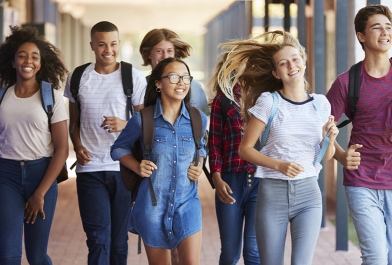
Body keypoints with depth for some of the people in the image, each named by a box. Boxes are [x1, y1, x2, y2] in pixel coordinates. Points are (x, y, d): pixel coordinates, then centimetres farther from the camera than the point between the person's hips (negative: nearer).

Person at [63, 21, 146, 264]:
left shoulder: (134, 77, 0)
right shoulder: (78, 78, 7)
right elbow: (74, 120, 15)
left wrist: (125, 125, -19)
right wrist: (77, 146, -4)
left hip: (124, 168, -1)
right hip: (90, 169, 1)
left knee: (119, 237, 8)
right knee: (98, 238, -5)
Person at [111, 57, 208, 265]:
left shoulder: (198, 119, 0)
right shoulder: (142, 120, -8)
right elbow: (118, 149, 7)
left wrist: (199, 167, 1)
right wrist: (138, 167, -9)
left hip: (186, 203, 1)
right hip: (152, 204, -1)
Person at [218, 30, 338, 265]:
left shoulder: (320, 103, 4)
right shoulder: (268, 101, -5)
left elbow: (326, 156, 13)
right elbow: (245, 149, -4)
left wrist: (331, 138, -9)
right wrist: (279, 165, -18)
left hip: (308, 193, 2)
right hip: (273, 193, -1)